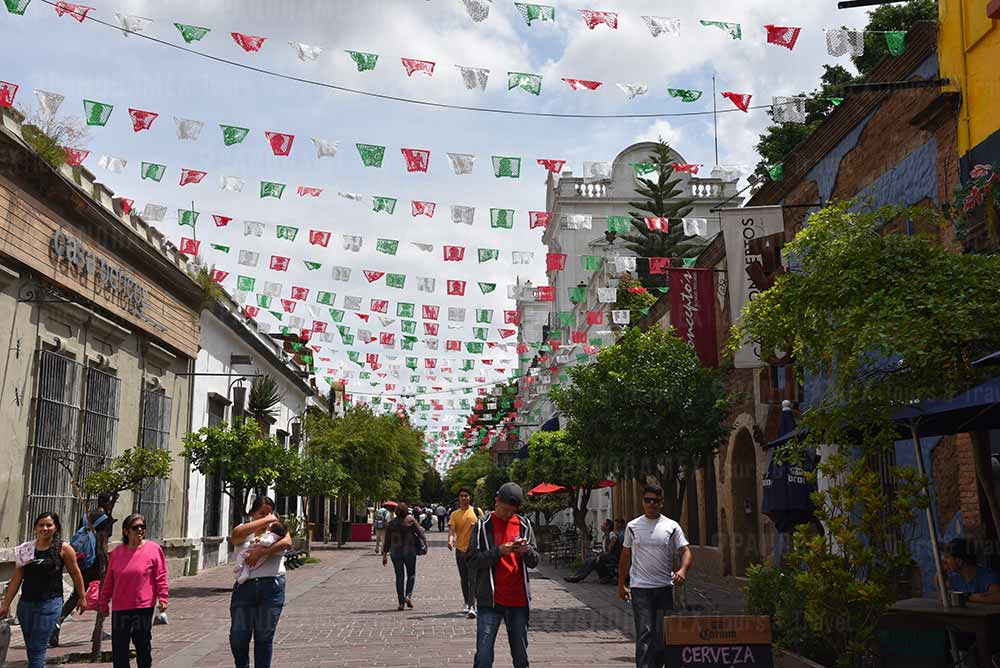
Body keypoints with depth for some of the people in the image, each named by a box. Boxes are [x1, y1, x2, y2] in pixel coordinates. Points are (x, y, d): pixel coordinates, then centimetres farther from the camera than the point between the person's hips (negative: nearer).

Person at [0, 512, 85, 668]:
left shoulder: (63, 548, -4)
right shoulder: (26, 549, 5)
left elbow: (76, 575, 3)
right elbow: (16, 579, 8)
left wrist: (81, 598, 8)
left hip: (50, 603, -4)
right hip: (26, 603, 5)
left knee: (37, 648, -8)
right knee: (30, 649, 12)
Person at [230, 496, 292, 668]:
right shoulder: (245, 530, 10)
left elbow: (287, 542, -11)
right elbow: (237, 533, -16)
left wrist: (261, 552, -17)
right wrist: (265, 520, -11)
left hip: (271, 587, 0)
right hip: (245, 586, 1)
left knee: (265, 637, 4)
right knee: (238, 637, 4)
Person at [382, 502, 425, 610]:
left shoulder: (391, 523, 3)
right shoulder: (411, 520, -5)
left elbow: (387, 540, 5)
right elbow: (420, 532, -4)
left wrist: (385, 554, 10)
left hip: (395, 553, 2)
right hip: (409, 552, -2)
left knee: (399, 577, 7)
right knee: (411, 574, 11)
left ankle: (401, 602, 4)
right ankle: (408, 595, -7)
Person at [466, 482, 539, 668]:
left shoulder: (524, 524, 8)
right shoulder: (483, 525, -1)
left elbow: (534, 562, 10)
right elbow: (472, 560, -5)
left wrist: (527, 550, -12)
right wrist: (498, 551, -18)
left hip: (519, 599, 3)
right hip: (490, 600, -3)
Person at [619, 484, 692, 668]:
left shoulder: (671, 526, 4)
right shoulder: (633, 526, 5)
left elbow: (685, 551, 0)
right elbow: (625, 557, 12)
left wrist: (682, 570, -21)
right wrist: (621, 585, 10)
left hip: (665, 586, 2)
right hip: (640, 587, -1)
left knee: (663, 633, 10)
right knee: (644, 632, -8)